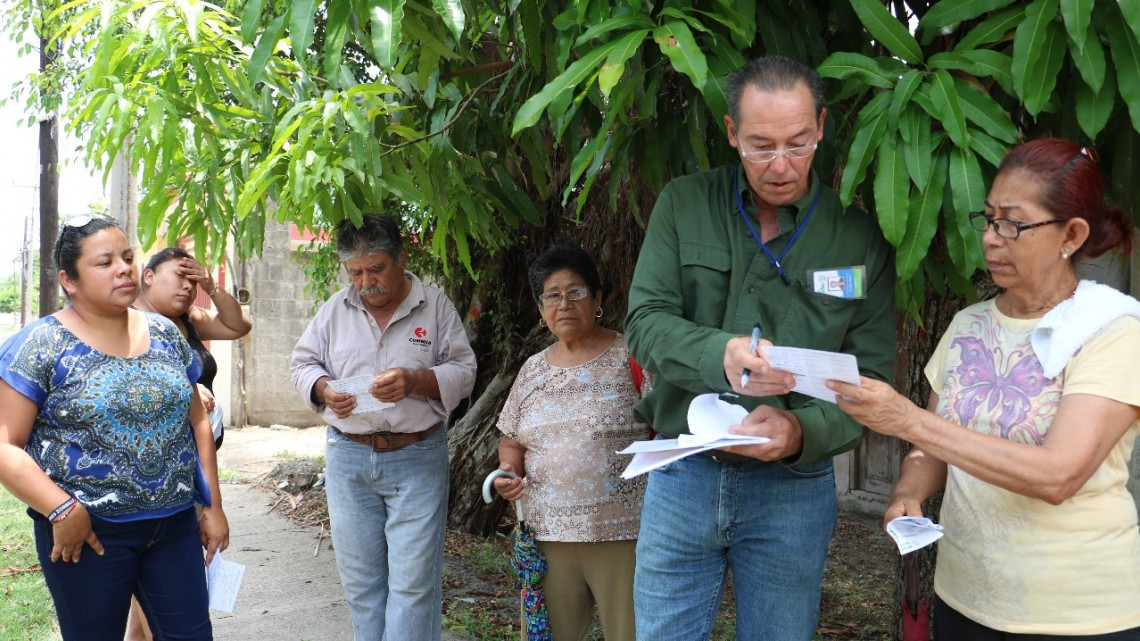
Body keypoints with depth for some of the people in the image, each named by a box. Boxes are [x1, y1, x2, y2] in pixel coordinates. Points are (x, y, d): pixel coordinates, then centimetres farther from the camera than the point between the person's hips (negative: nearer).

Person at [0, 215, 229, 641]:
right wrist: (62, 511, -19)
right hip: (88, 532, -4)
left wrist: (213, 505, 11)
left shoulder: (165, 335, 7)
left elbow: (198, 422, 13)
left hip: (176, 524, 4)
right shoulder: (41, 346, -8)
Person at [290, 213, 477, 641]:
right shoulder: (334, 310, 7)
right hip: (348, 458, 3)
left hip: (417, 459, -3)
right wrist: (324, 390, -10)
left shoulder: (435, 306, 0)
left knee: (414, 580, -4)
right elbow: (303, 363, 12)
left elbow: (463, 372, -3)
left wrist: (415, 380, -20)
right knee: (359, 578, 11)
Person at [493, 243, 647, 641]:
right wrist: (508, 470, -1)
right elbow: (512, 441, 20)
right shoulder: (532, 370, 13)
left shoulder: (630, 358, -3)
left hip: (623, 535, -4)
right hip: (547, 535, 4)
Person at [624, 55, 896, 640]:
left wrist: (801, 432, -26)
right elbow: (645, 323, -9)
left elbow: (871, 380, -5)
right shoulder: (683, 206, -2)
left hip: (793, 488, 0)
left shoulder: (860, 239, -4)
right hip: (682, 478, 1)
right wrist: (720, 355, -31)